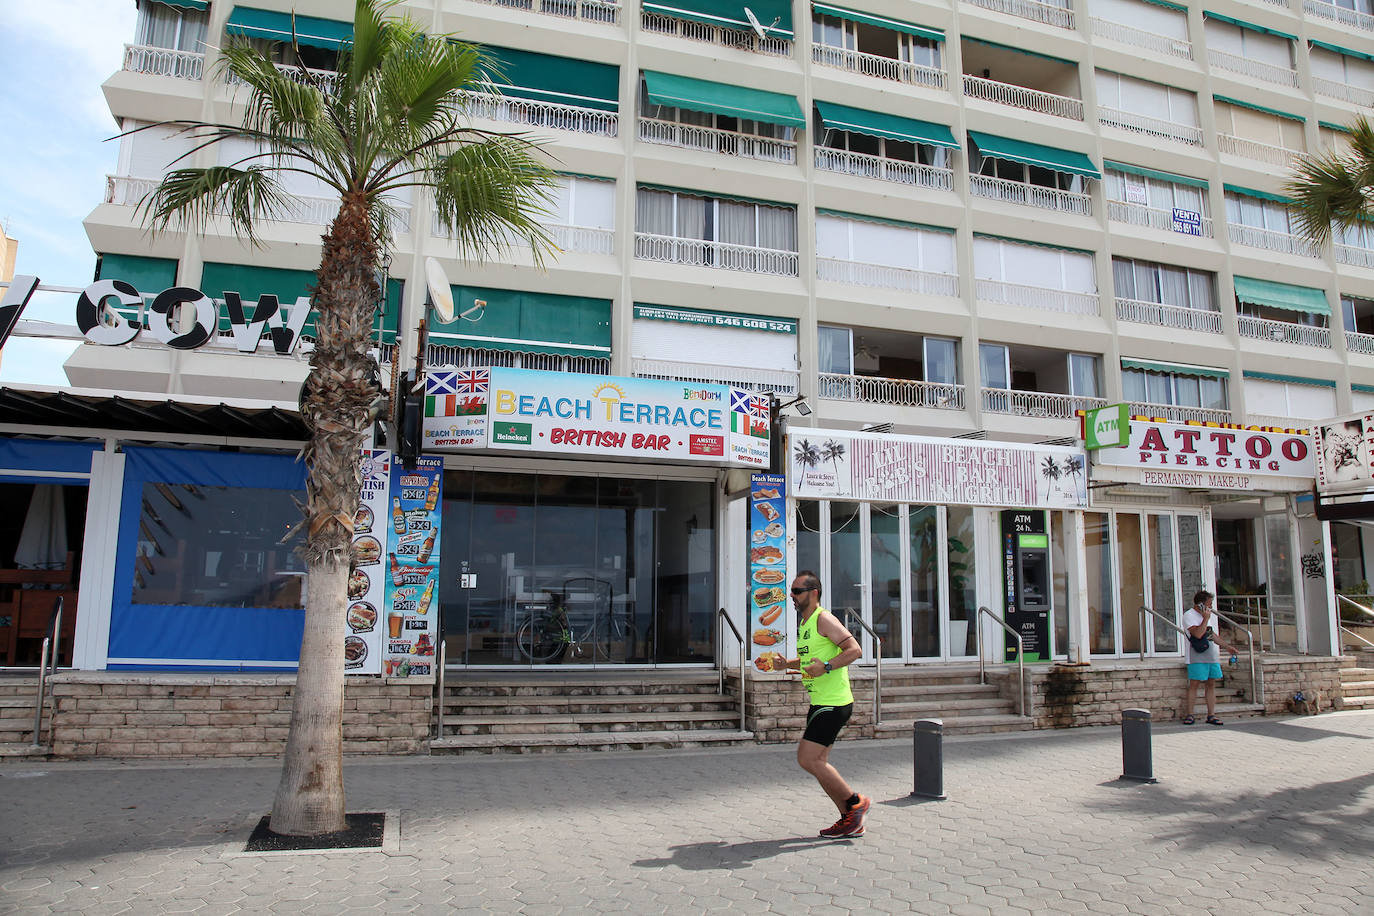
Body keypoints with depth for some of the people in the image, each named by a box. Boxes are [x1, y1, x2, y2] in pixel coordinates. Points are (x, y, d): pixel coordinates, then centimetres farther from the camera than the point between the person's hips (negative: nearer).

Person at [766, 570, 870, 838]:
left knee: (807, 759, -11)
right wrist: (787, 664, 11)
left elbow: (854, 650, -21)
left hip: (834, 703, -10)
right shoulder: (804, 623, 15)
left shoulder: (824, 619, -13)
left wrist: (826, 666, -29)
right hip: (820, 703, 10)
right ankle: (850, 821, 20)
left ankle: (856, 802, 5)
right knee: (817, 762, 11)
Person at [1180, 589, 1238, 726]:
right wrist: (1206, 618, -15)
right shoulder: (1189, 615, -8)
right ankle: (1189, 715, -2)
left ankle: (1211, 715, 9)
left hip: (1212, 655, 8)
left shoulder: (1210, 615, 19)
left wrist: (1226, 646, 26)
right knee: (1194, 684, -6)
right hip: (1197, 657, -8)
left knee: (1211, 684, 5)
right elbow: (1198, 634, -22)